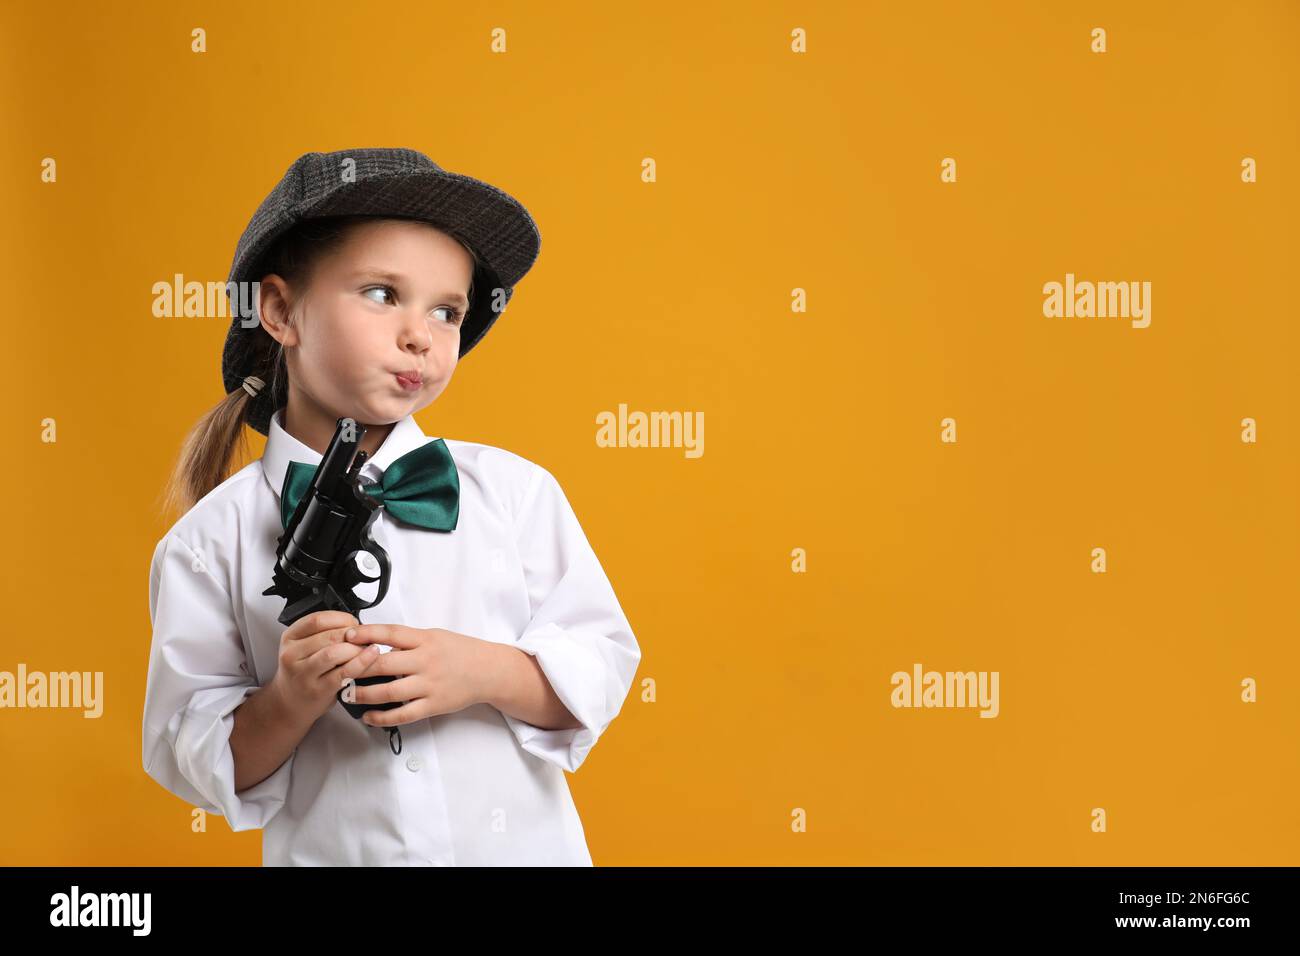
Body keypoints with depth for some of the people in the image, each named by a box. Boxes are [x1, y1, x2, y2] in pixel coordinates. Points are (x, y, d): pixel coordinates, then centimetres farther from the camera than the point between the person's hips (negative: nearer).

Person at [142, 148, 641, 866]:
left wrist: (485, 673, -20)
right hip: (328, 852, -1)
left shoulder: (515, 490, -6)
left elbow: (603, 662, -5)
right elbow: (184, 757, -6)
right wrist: (287, 702, -22)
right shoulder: (211, 541, -9)